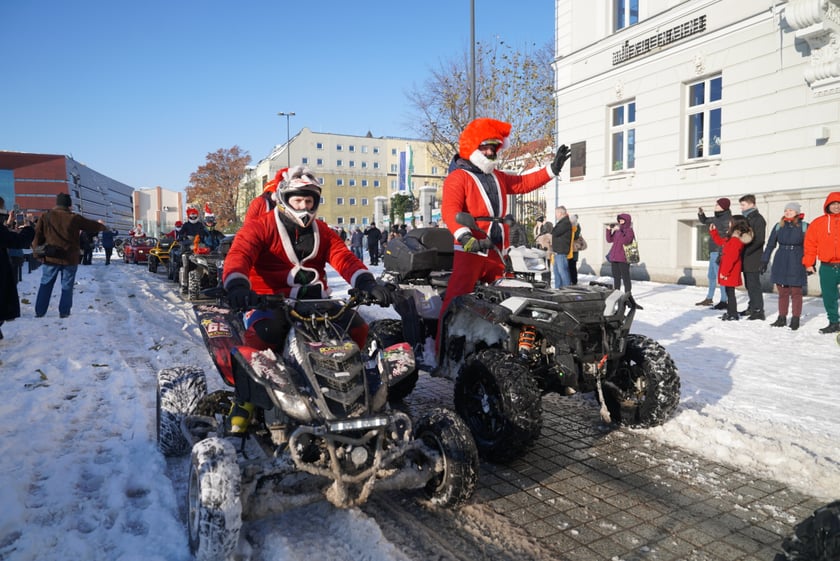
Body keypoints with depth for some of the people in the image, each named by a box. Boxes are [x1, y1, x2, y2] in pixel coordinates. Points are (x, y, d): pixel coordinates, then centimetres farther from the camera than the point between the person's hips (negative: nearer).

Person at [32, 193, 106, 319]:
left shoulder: (46, 216, 0)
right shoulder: (74, 218, -6)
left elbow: (38, 235, 2)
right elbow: (92, 225, 8)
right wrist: (102, 227, 29)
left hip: (51, 257, 2)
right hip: (70, 258, -2)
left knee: (45, 284, 11)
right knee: (67, 286, 6)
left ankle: (39, 311, 13)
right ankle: (64, 312, 8)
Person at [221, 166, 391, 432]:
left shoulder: (323, 232, 14)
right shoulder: (259, 227, 1)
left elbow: (345, 259, -1)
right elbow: (238, 256, -16)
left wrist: (367, 283, -22)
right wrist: (237, 285, -40)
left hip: (315, 301, 4)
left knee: (357, 327, -13)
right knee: (259, 336, -35)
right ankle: (244, 401, -11)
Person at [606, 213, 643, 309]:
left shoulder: (629, 231, -3)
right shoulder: (617, 231, 15)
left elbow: (625, 241, -19)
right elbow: (609, 240, 12)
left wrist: (619, 231, -21)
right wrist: (609, 229, 2)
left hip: (623, 259, -7)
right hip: (614, 258, 7)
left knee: (625, 277, -9)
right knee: (616, 277, 12)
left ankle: (628, 295, -8)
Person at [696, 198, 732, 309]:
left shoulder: (727, 220, -15)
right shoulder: (717, 218, 12)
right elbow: (704, 221, 29)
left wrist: (720, 255, -23)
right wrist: (700, 213, 8)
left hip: (719, 252, -10)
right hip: (713, 252, 10)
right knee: (711, 276, 18)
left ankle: (724, 302, 0)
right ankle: (709, 299, 29)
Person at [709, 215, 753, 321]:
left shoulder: (735, 241, -21)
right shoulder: (731, 239, 12)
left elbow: (731, 258, -23)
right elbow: (720, 241, 32)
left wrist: (724, 272, -21)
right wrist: (713, 232, 32)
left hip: (730, 273, -10)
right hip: (729, 272, 10)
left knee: (730, 292, -3)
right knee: (729, 292, 16)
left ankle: (733, 315, 4)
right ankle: (730, 312, 24)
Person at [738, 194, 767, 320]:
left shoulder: (758, 219, -9)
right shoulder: (745, 218, 17)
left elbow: (759, 240, -17)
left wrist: (746, 251, -20)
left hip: (753, 258, -9)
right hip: (746, 259, 9)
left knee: (754, 285, -7)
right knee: (749, 285, 14)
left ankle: (758, 311, -3)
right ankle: (752, 307, 24)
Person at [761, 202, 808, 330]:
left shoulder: (804, 226, -2)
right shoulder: (779, 226, 4)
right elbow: (770, 245, 7)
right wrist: (764, 261, 4)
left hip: (796, 264, -2)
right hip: (780, 263, 2)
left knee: (796, 292, 4)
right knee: (782, 292, 8)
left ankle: (795, 319, 12)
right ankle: (782, 318, 17)